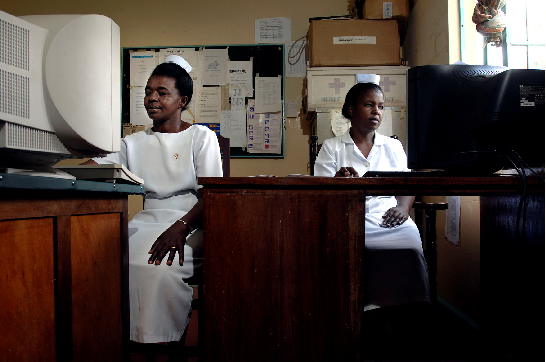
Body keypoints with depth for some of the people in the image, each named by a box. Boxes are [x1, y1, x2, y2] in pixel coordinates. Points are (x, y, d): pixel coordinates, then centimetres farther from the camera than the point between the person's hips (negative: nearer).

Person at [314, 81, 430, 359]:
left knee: (409, 244, -29)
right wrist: (338, 182, -19)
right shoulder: (332, 148, 12)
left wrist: (403, 206, -7)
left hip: (388, 220, 2)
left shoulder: (393, 147, 22)